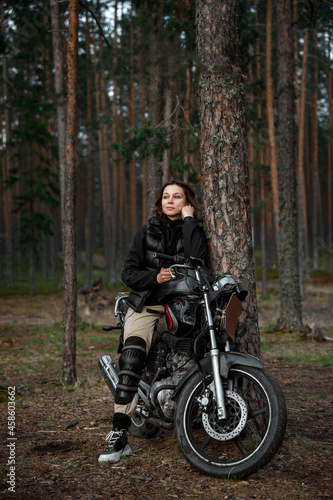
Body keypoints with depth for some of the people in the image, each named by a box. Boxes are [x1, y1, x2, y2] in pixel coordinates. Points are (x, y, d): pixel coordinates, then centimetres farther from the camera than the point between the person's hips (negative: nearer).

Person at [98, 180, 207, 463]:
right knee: (132, 356, -23)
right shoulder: (147, 232, 15)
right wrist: (155, 277, -11)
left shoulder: (194, 231, 12)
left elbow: (197, 256, -12)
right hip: (146, 305, -1)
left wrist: (189, 219, -4)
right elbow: (128, 272, 7)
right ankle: (119, 435, -26)